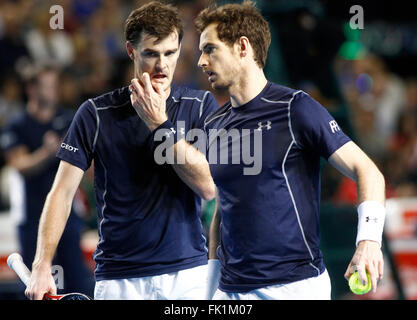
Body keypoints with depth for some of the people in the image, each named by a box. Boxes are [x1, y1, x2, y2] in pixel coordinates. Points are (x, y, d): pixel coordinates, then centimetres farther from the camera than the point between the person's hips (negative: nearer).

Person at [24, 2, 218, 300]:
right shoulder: (96, 113, 0)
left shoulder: (202, 105, 2)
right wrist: (42, 267, -9)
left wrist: (159, 123, -13)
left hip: (189, 274, 1)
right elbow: (63, 192, 0)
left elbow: (209, 186, -9)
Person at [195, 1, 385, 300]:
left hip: (296, 284, -5)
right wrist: (211, 281, 12)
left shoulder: (295, 108, -6)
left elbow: (366, 171, -8)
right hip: (232, 287, 5)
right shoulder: (213, 125, 12)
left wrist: (368, 240, -23)